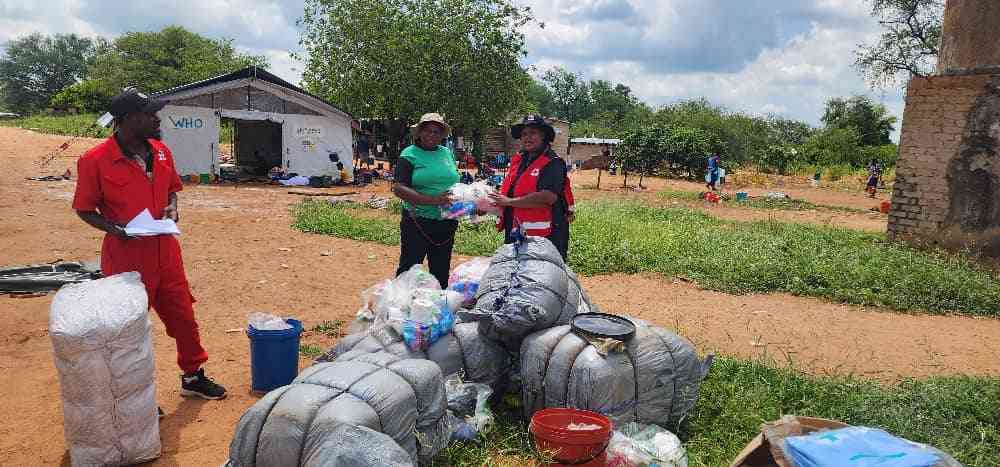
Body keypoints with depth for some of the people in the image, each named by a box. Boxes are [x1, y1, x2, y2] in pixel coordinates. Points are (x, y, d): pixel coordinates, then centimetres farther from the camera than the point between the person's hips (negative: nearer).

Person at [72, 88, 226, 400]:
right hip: (126, 257, -5)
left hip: (165, 252, 5)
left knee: (183, 317, 14)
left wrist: (172, 207, -2)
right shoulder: (95, 160, -13)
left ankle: (193, 377, 33)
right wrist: (113, 229, -21)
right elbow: (84, 209, -5)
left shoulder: (161, 151, 3)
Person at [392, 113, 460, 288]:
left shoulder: (447, 153, 10)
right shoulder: (409, 154, -6)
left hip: (446, 224, 6)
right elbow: (399, 188, -16)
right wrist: (432, 200, -26)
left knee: (441, 272, 16)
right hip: (417, 222, -5)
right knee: (409, 270, 0)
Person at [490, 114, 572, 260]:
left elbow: (548, 197, -25)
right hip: (515, 234, 8)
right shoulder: (518, 160, 14)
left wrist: (509, 202, -20)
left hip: (545, 237, -7)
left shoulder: (552, 163, -11)